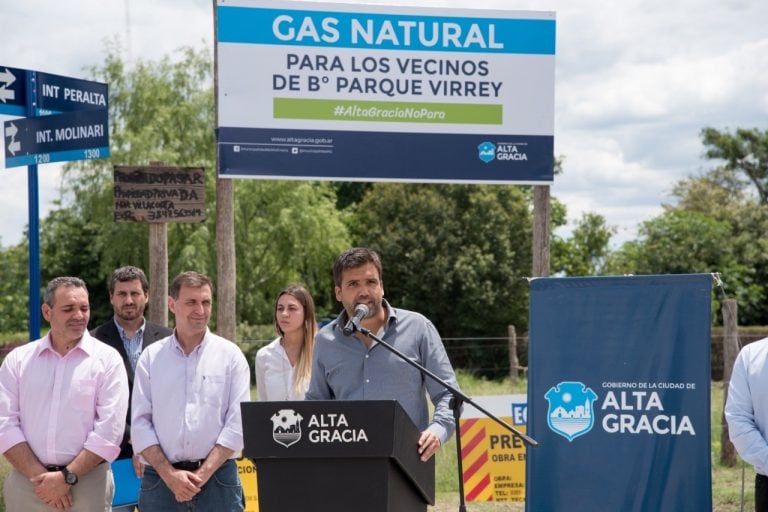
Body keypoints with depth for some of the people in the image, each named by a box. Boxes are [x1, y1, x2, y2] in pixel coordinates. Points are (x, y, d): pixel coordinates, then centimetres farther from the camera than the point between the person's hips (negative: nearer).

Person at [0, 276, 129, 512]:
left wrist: (67, 477, -14)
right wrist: (40, 476, -11)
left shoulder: (108, 359, -1)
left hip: (87, 484, -2)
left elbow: (109, 430, -8)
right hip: (26, 483, 2)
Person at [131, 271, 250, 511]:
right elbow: (140, 423, 3)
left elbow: (237, 422, -2)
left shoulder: (230, 354, 5)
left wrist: (202, 474, -9)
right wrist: (169, 474, -8)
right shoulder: (151, 357, 8)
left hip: (217, 477, -1)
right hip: (161, 480, 1)